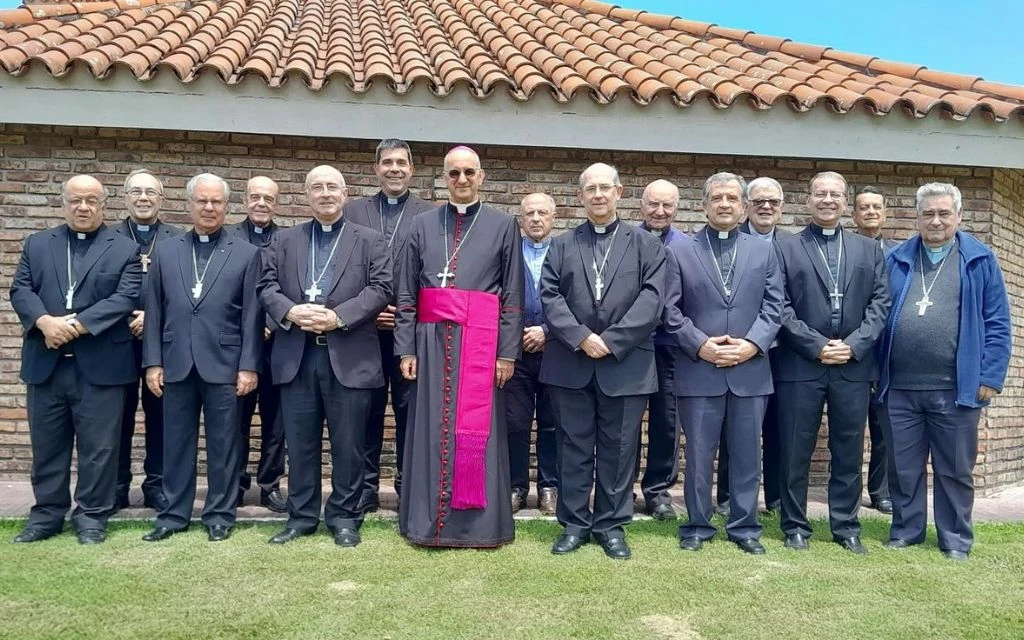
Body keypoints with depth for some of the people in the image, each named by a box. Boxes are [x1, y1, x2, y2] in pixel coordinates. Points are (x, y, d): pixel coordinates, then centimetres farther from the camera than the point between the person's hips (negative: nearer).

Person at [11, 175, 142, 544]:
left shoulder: (125, 250, 5)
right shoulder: (36, 245, 14)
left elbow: (126, 298, -7)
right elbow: (20, 290, 4)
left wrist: (77, 325, -16)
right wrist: (45, 321, -16)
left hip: (99, 365, -3)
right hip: (46, 364, 3)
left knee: (98, 446, 2)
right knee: (46, 445, 11)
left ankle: (91, 516, 14)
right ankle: (47, 514, 24)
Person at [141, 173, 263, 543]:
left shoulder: (246, 254, 2)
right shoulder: (165, 252, 10)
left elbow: (252, 316, -2)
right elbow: (154, 312, 8)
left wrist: (248, 366, -7)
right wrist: (152, 362, 1)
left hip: (224, 365, -2)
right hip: (177, 364, 3)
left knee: (223, 444, 6)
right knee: (176, 443, 10)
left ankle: (220, 515, 18)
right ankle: (174, 513, 22)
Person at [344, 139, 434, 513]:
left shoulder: (430, 215, 5)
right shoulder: (353, 211, 10)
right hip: (365, 329, 1)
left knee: (410, 410, 4)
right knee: (367, 410, 7)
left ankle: (408, 485, 16)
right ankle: (366, 487, 17)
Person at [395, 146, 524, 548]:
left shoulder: (504, 226, 6)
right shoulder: (423, 225, 10)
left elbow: (512, 296, 2)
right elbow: (406, 294, 8)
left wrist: (508, 352, -5)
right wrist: (405, 349, 0)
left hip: (481, 342, -1)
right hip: (432, 340, 2)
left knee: (477, 431, 1)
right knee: (431, 430, 4)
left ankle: (479, 522, 12)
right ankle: (428, 520, 15)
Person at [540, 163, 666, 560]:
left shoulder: (646, 245, 7)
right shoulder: (561, 246, 12)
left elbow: (651, 299, -4)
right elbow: (550, 297, 1)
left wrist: (612, 341, -13)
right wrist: (581, 337, -13)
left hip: (626, 364, -1)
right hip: (571, 363, 1)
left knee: (619, 449, 6)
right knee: (574, 447, 8)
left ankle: (612, 525, 19)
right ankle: (574, 523, 19)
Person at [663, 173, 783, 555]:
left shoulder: (764, 252, 11)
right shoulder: (680, 252, 5)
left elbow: (773, 308, 5)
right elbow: (671, 311, 0)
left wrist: (752, 344, -10)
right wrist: (700, 345, -11)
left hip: (750, 370, 2)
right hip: (698, 371, -1)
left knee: (747, 455, 8)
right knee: (698, 456, 5)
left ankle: (744, 527, 21)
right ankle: (698, 526, 19)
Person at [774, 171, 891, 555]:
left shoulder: (869, 250, 14)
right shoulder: (786, 249, 4)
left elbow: (880, 303, 6)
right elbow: (780, 307, -4)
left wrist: (854, 345, -8)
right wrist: (817, 346, -12)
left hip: (854, 366, 3)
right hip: (800, 365, -2)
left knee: (849, 451, 9)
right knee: (796, 452, 4)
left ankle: (846, 527, 21)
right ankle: (795, 526, 16)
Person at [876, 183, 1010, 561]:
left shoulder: (980, 260, 1)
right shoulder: (895, 260, 7)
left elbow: (997, 323, 0)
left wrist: (990, 377, -6)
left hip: (957, 388, -2)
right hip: (900, 387, 2)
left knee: (955, 470, 10)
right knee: (903, 467, 11)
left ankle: (956, 540, 23)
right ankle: (906, 530, 26)